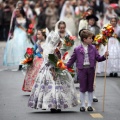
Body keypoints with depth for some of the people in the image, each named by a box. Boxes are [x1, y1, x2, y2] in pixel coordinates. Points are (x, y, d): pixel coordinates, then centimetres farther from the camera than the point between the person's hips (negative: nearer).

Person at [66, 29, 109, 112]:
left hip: (90, 69, 2)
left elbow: (98, 58, 4)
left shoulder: (93, 48, 3)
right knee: (83, 88, 3)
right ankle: (83, 105, 13)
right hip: (82, 69, -2)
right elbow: (72, 60, 5)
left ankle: (90, 105, 17)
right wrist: (66, 66, 2)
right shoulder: (77, 49, -2)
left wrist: (104, 56, -12)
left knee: (90, 88, 8)